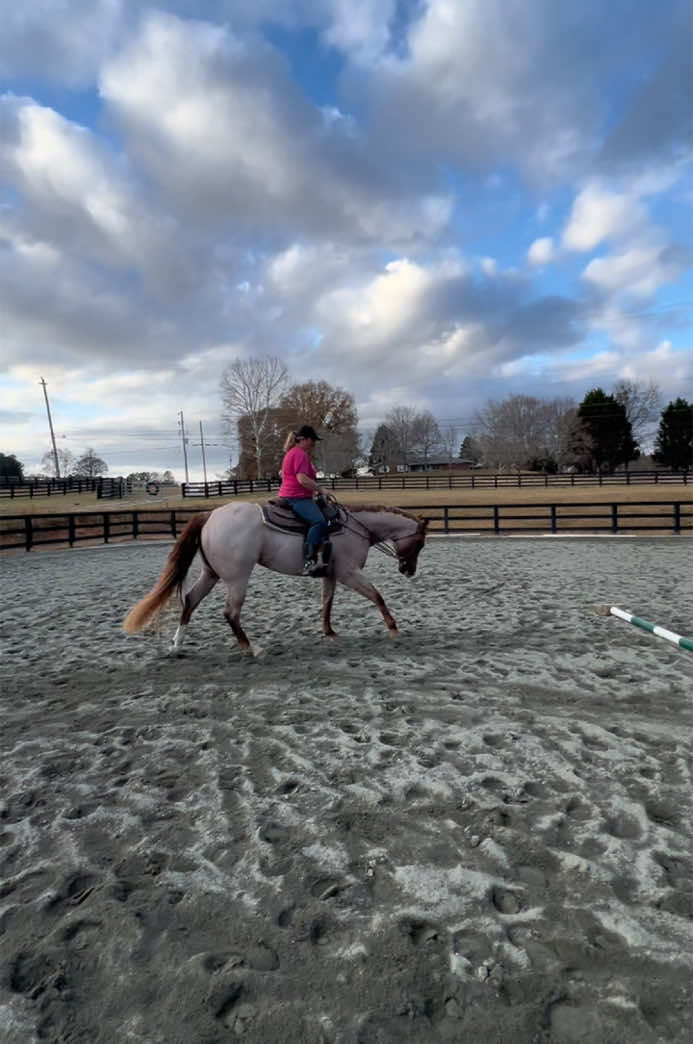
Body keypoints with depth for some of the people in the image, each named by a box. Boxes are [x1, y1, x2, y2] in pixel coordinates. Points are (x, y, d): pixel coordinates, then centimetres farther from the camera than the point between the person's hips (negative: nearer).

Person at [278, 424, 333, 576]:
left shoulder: (292, 453, 24)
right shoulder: (300, 454, -10)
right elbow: (302, 479, -22)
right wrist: (320, 489, -14)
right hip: (297, 497, -11)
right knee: (319, 521, -29)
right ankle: (309, 562, -41)